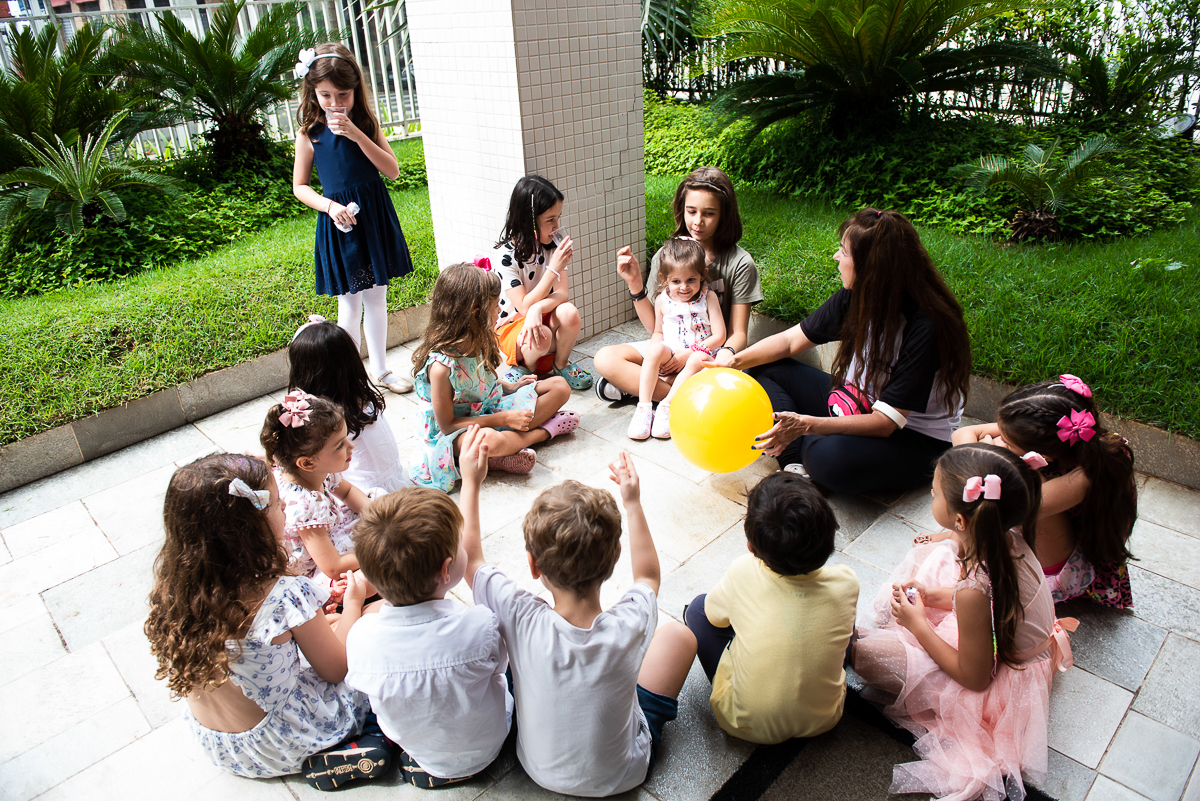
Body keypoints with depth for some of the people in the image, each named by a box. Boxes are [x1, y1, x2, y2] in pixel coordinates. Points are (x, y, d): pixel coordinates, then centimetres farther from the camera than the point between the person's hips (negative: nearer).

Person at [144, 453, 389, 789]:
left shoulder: (171, 588, -17)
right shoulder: (287, 597, -33)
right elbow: (337, 670, -15)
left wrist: (314, 611, 6)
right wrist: (353, 602, 0)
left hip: (214, 748, 6)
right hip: (280, 748, -5)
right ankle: (332, 759, 7)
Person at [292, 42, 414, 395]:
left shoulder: (366, 123, 2)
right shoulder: (310, 133, -4)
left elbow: (392, 170, -8)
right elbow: (300, 186, 2)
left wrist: (357, 134, -17)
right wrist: (330, 205, -15)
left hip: (375, 217, 3)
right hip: (340, 222, -3)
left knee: (376, 297, 11)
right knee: (350, 302, 3)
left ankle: (380, 370, 26)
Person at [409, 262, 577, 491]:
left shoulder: (477, 343, -6)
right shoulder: (441, 366, -28)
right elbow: (447, 425, -23)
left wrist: (509, 386, 1)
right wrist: (504, 419, -23)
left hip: (491, 409, 8)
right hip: (457, 434, -8)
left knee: (559, 386, 1)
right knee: (491, 440, -44)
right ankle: (544, 430, -16)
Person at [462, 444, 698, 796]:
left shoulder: (522, 621, -34)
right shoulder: (630, 625, -33)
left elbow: (469, 557, -13)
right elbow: (648, 574, -6)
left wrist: (470, 482, -8)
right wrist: (632, 501, -2)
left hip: (540, 769, 1)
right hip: (622, 776, -1)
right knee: (679, 635, 10)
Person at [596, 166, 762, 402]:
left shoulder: (740, 264, -6)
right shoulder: (666, 256, 1)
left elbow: (738, 334, -4)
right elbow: (655, 328, 2)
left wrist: (724, 356, -28)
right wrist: (635, 284, -11)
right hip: (670, 351, 2)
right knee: (605, 359, -21)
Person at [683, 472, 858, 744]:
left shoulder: (743, 573, -25)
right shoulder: (845, 583, -21)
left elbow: (716, 616, -3)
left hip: (748, 726, -2)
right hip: (822, 720, 2)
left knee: (697, 609, 13)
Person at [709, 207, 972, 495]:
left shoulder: (925, 329, -30)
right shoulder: (855, 298, -9)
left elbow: (885, 422, -29)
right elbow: (791, 340, 2)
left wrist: (805, 425, -38)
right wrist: (735, 361, -11)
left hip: (915, 438, -7)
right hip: (859, 403, 8)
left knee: (831, 458, -39)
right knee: (764, 370, 1)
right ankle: (796, 465, -16)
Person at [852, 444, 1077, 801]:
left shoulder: (974, 589, -40)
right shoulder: (1009, 538, -19)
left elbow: (975, 679, -25)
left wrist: (919, 626, -17)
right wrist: (936, 595, -4)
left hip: (998, 684, -7)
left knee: (863, 652, -12)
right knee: (931, 553, 9)